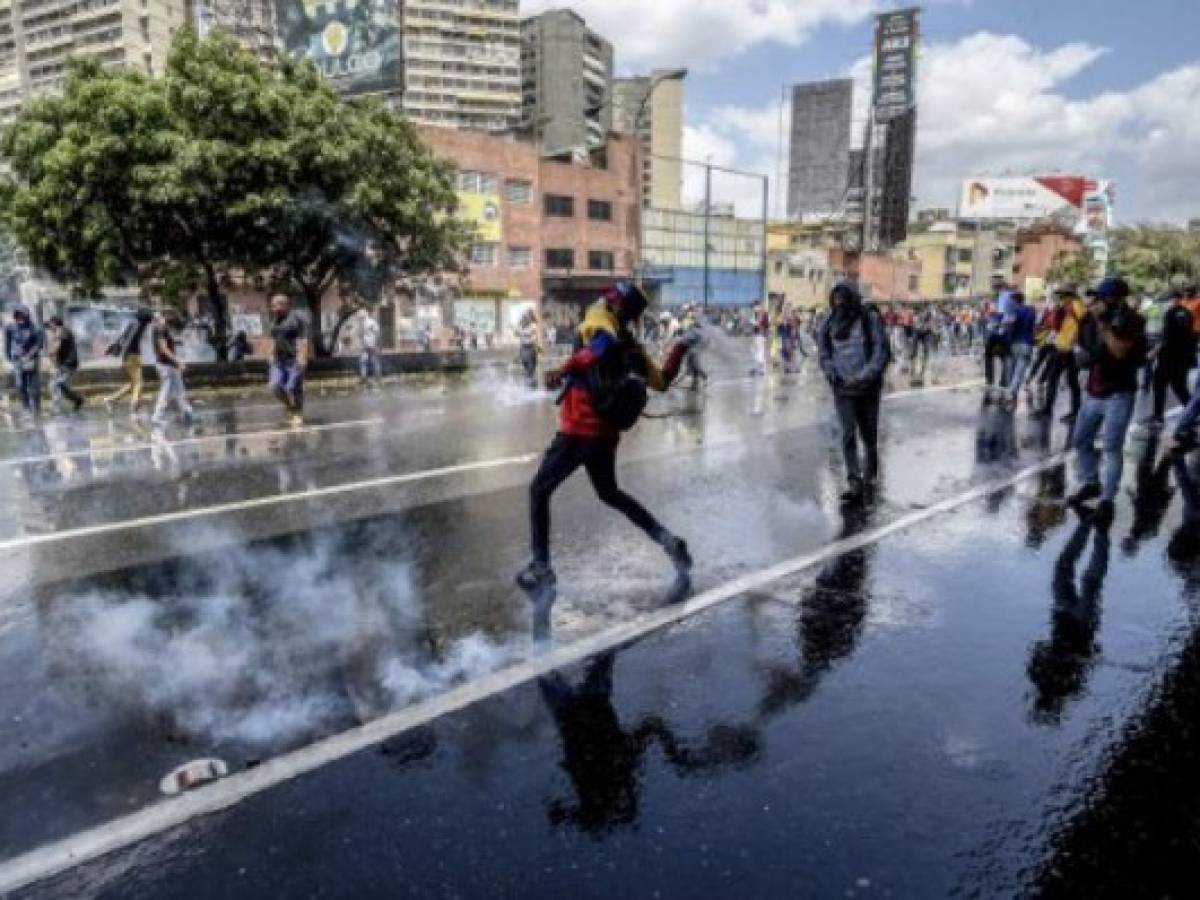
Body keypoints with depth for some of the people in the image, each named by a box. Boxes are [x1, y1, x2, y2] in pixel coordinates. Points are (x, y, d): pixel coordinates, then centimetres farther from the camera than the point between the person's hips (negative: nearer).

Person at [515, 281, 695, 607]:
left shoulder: (599, 322, -4)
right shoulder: (631, 346, 13)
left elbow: (599, 347, -28)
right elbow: (661, 381, 18)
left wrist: (564, 370, -38)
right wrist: (679, 350, 32)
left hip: (579, 429, -7)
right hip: (607, 431, 7)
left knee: (539, 490, 6)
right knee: (610, 494, 26)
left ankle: (541, 569, 2)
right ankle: (668, 543, 18)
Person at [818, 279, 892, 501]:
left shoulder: (870, 318, -8)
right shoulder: (831, 321, 4)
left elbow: (882, 351, -11)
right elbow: (823, 351, 13)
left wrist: (864, 377, -19)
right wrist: (832, 373, -3)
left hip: (867, 387, -2)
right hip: (842, 388, 2)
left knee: (868, 432, 11)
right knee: (848, 434, -7)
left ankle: (872, 471, 36)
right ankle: (854, 481, -7)